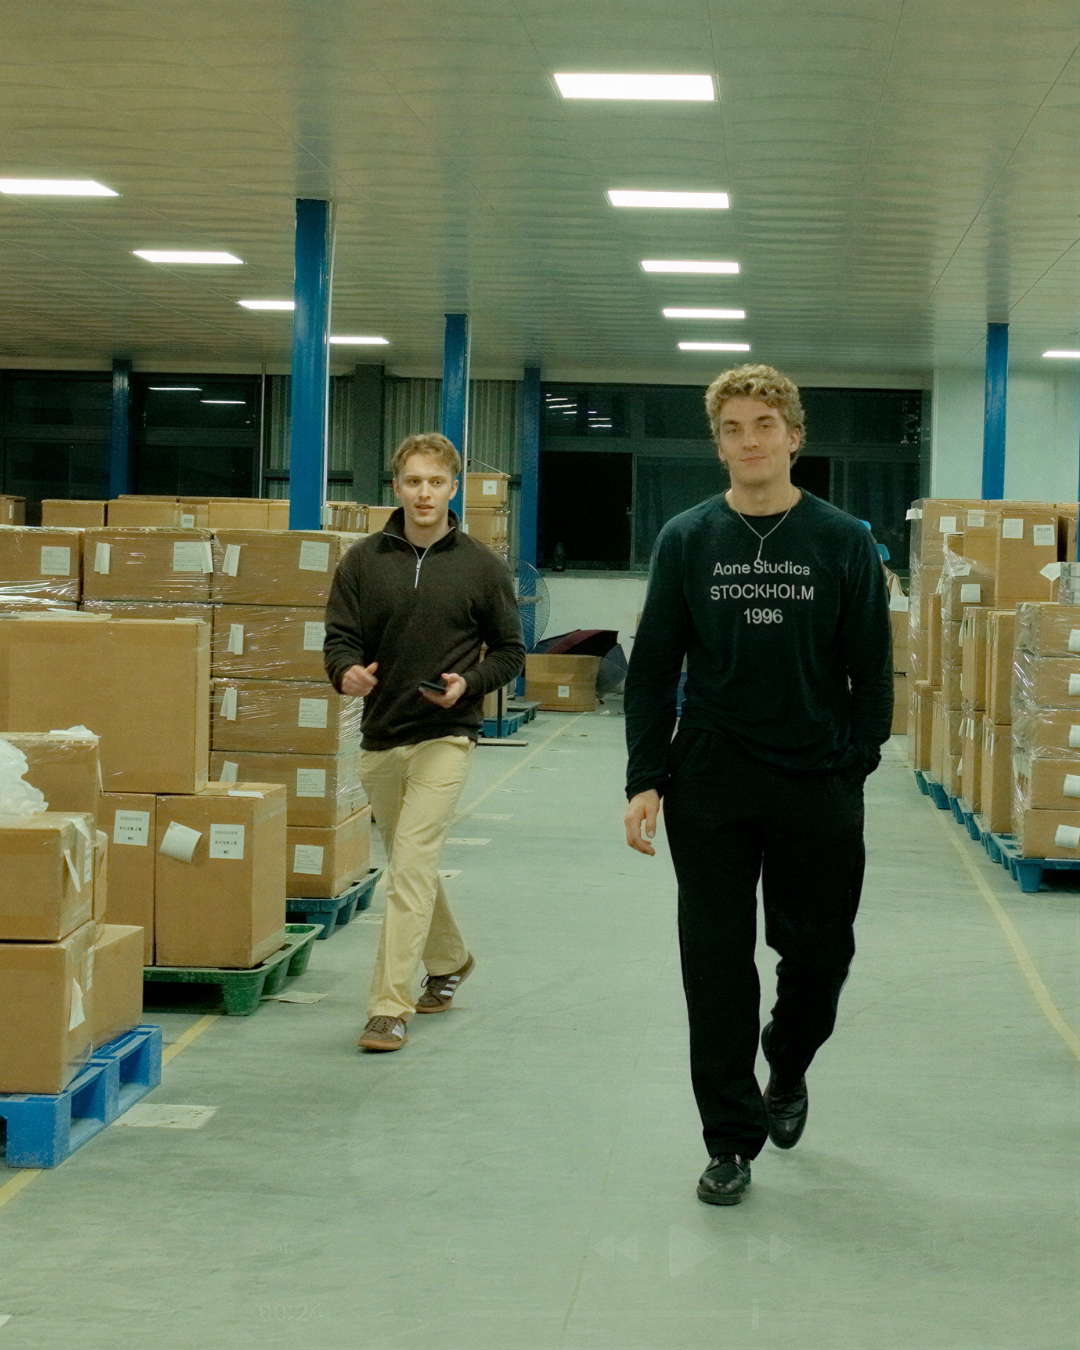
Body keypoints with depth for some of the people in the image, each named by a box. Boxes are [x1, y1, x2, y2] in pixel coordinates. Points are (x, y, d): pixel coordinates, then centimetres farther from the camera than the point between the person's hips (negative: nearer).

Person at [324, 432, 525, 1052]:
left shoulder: (481, 566, -1)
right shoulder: (364, 560, 4)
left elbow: (510, 650, 4)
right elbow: (340, 639, 2)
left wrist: (469, 683, -15)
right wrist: (347, 671, -21)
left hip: (445, 736, -4)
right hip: (380, 737, 4)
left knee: (412, 867, -14)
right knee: (410, 865, 18)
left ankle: (391, 1007, -13)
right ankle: (450, 962, 42)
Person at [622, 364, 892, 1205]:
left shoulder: (845, 542, 0)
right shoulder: (688, 541, 2)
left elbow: (871, 669, 2)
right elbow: (653, 668, 2)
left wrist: (857, 764, -7)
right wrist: (645, 780, -5)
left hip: (818, 784, 0)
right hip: (710, 784, 0)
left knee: (820, 950, 9)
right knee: (717, 964, 2)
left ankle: (788, 1070, 40)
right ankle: (731, 1138, 13)